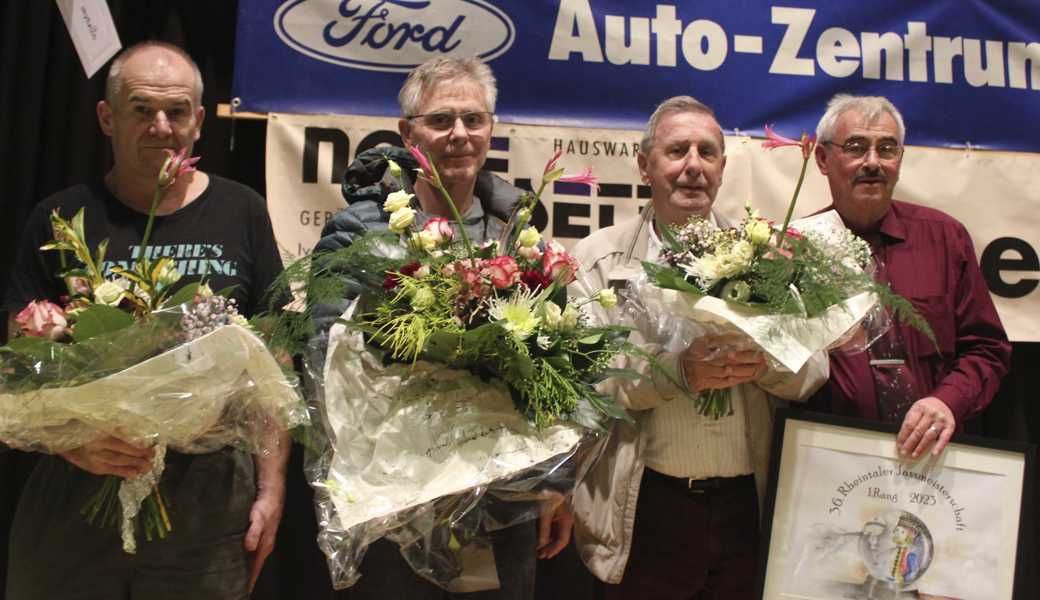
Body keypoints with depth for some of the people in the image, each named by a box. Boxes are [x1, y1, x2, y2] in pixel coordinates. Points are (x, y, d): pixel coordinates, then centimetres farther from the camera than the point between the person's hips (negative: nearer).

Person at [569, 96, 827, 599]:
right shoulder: (601, 256, 1)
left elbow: (814, 367, 3)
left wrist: (767, 361, -17)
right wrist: (676, 373, -21)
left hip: (749, 506, 2)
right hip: (645, 506, -2)